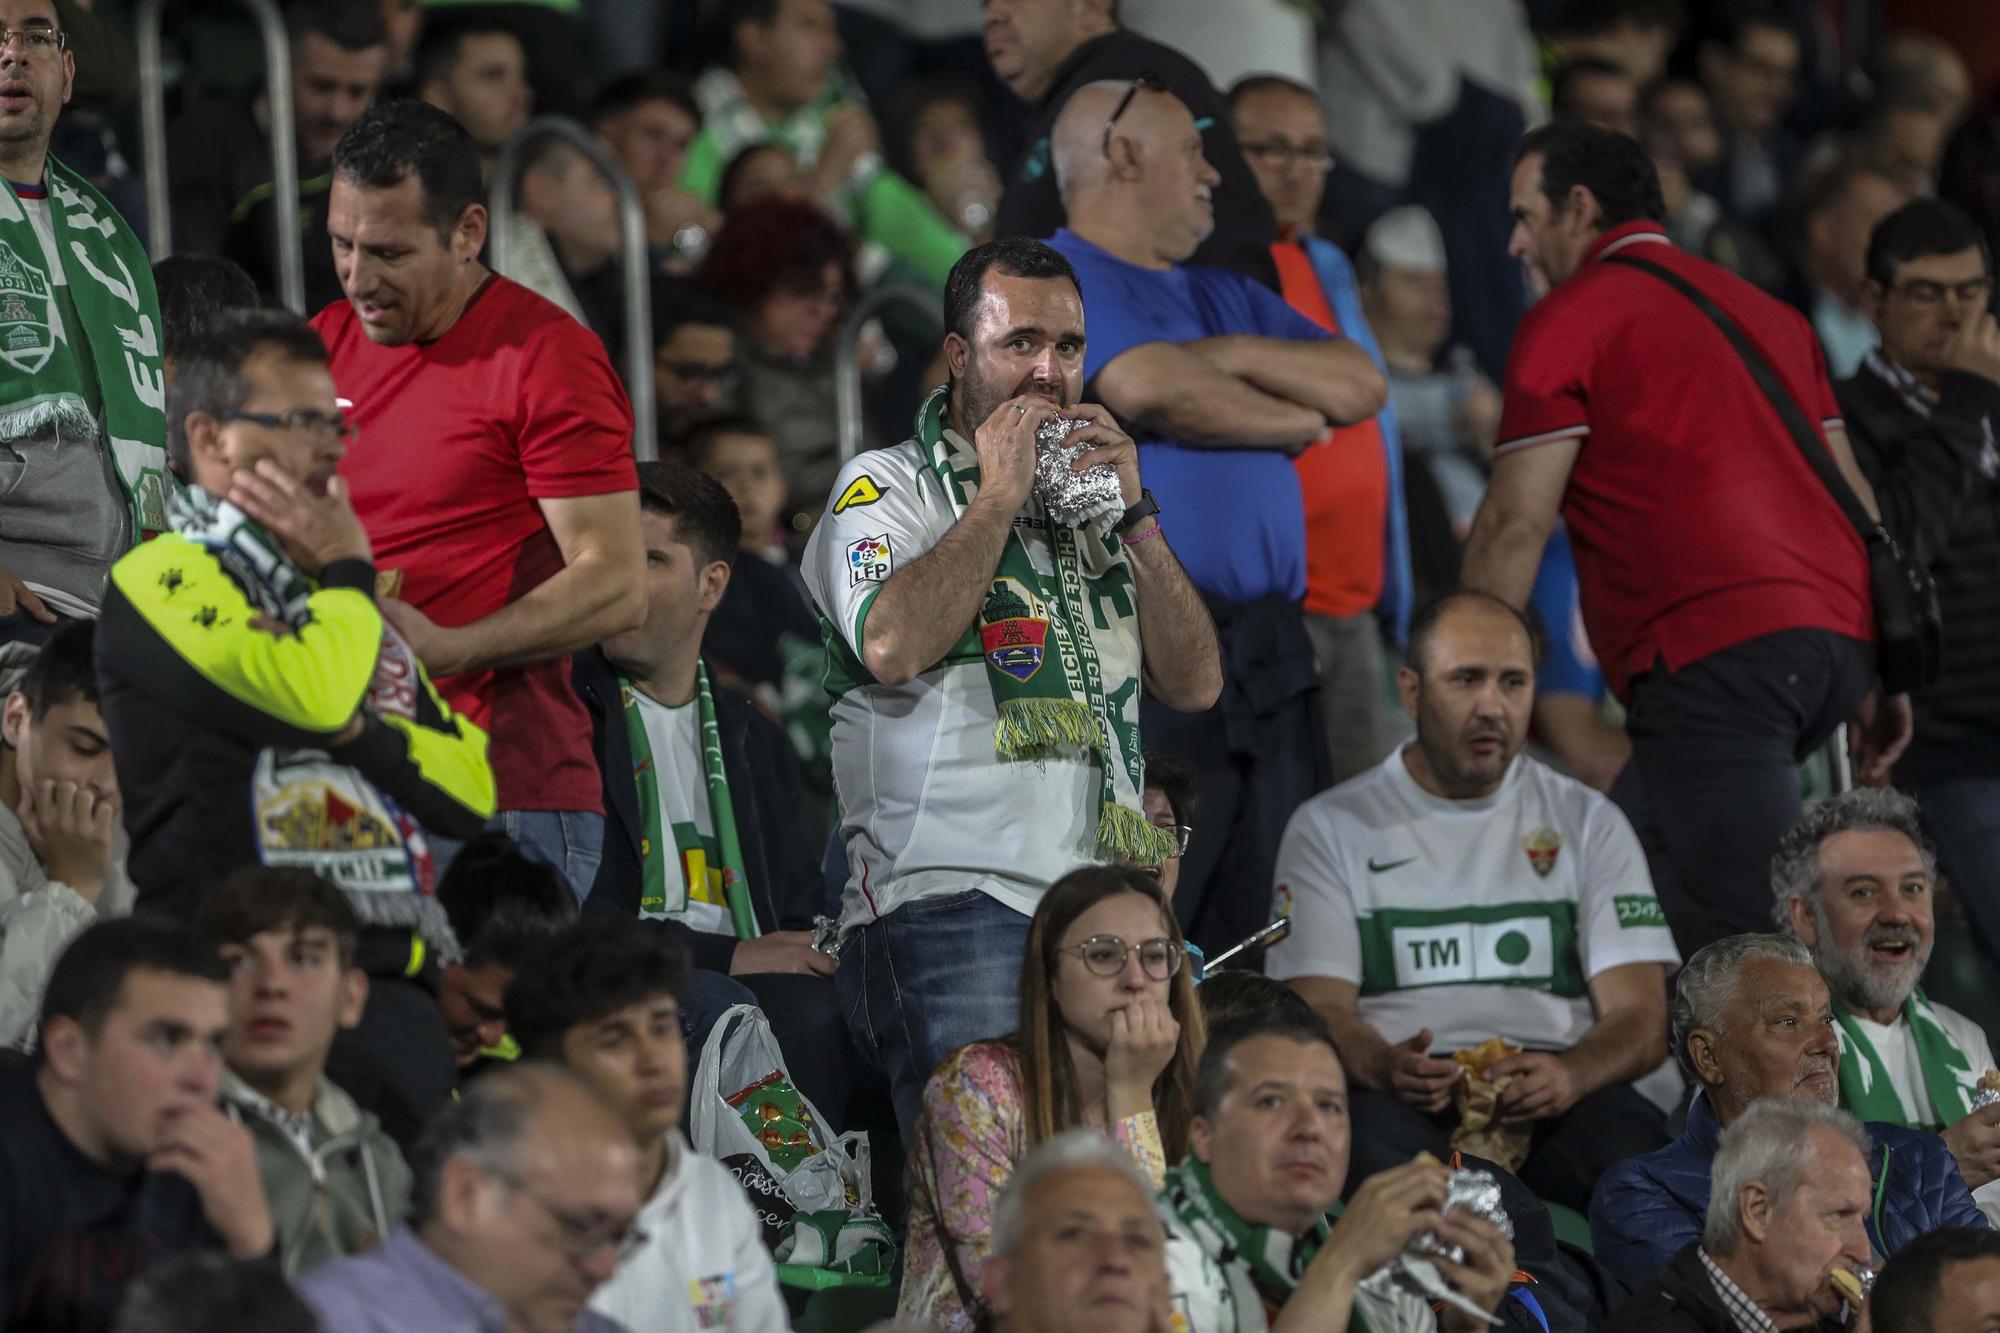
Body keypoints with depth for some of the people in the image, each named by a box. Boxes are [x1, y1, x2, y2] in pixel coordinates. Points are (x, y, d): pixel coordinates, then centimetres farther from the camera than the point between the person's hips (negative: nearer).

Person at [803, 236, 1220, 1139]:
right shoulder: (887, 486, 8)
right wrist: (998, 495, -4)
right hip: (953, 899, -5)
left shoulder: (1094, 503, 24)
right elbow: (892, 646, -13)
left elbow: (1195, 684, 14)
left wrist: (1133, 514, 6)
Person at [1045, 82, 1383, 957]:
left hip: (1266, 664, 8)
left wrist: (1234, 356, -2)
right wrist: (1295, 421, 0)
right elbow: (1153, 388, -18)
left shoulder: (1221, 297, 24)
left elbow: (1362, 386, 14)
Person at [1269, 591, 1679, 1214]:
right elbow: (1322, 1011, 3)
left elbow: (1640, 1022, 8)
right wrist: (1387, 1068, -23)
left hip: (1548, 1092, 1)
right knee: (1370, 1135, -38)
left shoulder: (1589, 823, 18)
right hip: (1405, 1095, -1)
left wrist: (1569, 1075, -18)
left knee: (1628, 1136, -35)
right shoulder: (1331, 828, 14)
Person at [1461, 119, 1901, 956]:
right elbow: (1851, 493, 24)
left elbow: (1517, 524, -2)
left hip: (1717, 652, -9)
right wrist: (1880, 679, 23)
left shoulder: (1571, 318, 3)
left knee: (1741, 942, -14)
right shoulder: (1768, 311, 27)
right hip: (1840, 632, 9)